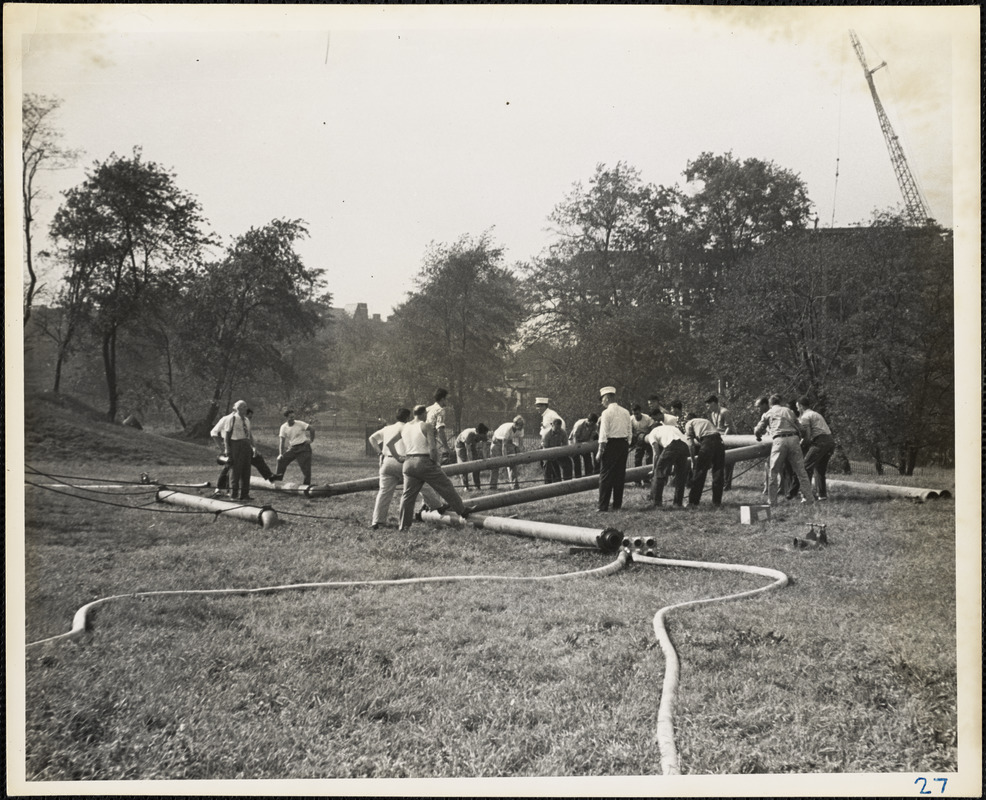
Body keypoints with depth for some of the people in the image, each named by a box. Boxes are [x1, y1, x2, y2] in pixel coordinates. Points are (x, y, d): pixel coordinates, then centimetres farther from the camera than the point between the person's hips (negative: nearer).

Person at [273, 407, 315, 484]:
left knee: (306, 468, -8)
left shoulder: (299, 424, -13)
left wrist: (311, 440, -6)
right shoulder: (283, 427, -2)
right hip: (293, 448, 4)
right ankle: (277, 478, 9)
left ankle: (306, 485, 1)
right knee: (281, 460, -4)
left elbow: (312, 429, -8)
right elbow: (281, 441, -4)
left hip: (303, 447, -4)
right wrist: (281, 454, -11)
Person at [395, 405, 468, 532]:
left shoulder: (405, 427, 14)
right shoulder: (427, 426, -6)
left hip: (409, 463, 6)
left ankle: (403, 525, 6)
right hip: (425, 462, -6)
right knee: (446, 488, 7)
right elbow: (432, 447, -15)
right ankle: (463, 512, 15)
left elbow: (389, 443, 16)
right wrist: (435, 462, -3)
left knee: (408, 495, 8)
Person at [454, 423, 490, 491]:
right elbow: (468, 451, -39)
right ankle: (466, 486, -3)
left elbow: (485, 448, -21)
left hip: (472, 444, 5)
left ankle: (477, 485, 0)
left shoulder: (484, 435, -27)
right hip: (461, 443, -5)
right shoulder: (469, 435, -43)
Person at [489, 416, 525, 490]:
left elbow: (521, 444, -15)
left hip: (509, 441, 5)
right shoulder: (508, 429, -37)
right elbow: (504, 446, -36)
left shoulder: (520, 430, -22)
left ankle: (516, 485, 0)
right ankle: (493, 486, 1)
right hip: (498, 441, -5)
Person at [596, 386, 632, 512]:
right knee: (620, 474, 11)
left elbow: (603, 433, -14)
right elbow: (629, 432, 12)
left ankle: (603, 506, -4)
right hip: (624, 444, 6)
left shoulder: (607, 413, -10)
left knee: (606, 475, -2)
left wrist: (600, 451, -11)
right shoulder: (625, 412, 9)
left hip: (611, 444, -6)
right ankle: (617, 505, 15)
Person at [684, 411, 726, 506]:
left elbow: (691, 444, 8)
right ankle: (717, 501, 15)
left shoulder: (689, 423, 19)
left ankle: (693, 501, 5)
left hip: (707, 441, -5)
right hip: (718, 440, 5)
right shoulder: (705, 420, 35)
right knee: (718, 473, 13)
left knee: (699, 472, 3)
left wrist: (693, 461, 12)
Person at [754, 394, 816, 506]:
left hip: (779, 441, -2)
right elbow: (800, 428, 21)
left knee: (774, 472, 5)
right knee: (801, 471, 6)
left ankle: (772, 501, 3)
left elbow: (757, 430, 20)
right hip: (793, 439, 2)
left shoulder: (768, 413, 20)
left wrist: (758, 436, 42)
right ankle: (808, 498, 5)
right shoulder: (789, 411, 25)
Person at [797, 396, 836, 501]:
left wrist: (801, 444, 7)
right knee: (820, 469, 16)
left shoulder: (805, 417, -1)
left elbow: (807, 436, -9)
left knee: (807, 466, -7)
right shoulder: (816, 414, 27)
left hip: (820, 442, -9)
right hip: (830, 441, 9)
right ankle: (823, 494, 14)